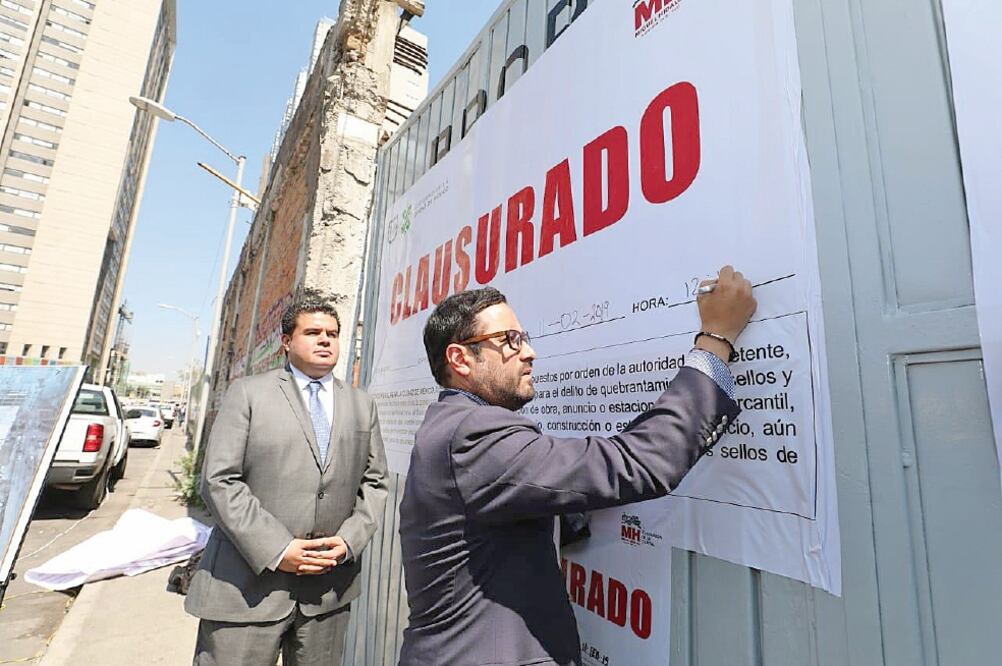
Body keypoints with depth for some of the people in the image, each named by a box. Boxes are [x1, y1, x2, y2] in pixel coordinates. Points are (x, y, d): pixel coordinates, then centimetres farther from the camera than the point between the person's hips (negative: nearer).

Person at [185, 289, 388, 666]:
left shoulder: (362, 406, 8)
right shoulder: (248, 393, -1)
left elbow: (374, 483, 8)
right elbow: (219, 480, -8)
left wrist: (349, 540, -7)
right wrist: (275, 549, -14)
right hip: (248, 583, -3)